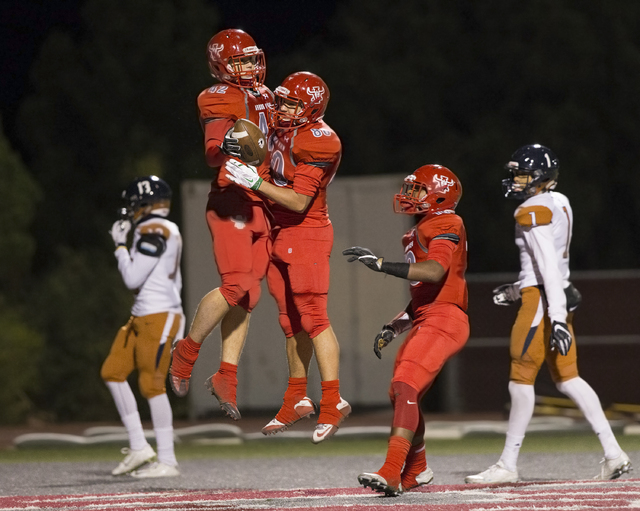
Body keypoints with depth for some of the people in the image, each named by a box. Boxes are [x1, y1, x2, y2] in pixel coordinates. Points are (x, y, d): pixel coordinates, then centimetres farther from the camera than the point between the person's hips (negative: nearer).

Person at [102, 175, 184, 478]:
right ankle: (138, 447, 9)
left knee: (152, 384, -8)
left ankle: (167, 461, -5)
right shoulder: (168, 232, 17)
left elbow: (133, 278, -16)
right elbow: (174, 283, 22)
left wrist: (120, 245, -4)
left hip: (158, 317, -10)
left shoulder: (154, 231, -14)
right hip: (141, 317, 10)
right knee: (113, 372, 9)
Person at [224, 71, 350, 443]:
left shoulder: (319, 143, -18)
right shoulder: (283, 131, 7)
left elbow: (299, 202, -22)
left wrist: (255, 182, -24)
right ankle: (297, 399, 21)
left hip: (306, 234, -9)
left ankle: (333, 402, -12)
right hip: (279, 233, 9)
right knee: (292, 321, 13)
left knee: (313, 317, -12)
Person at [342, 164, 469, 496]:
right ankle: (416, 471, 36)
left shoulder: (445, 225, -9)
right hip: (426, 321, 11)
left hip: (444, 320, -11)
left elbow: (434, 272, -27)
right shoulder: (421, 232, 22)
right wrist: (394, 327, 22)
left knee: (405, 387, -23)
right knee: (400, 394, 18)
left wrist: (381, 264, -28)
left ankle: (391, 474, -33)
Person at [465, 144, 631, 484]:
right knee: (567, 378, 10)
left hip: (542, 299, -10)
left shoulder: (533, 211, -13)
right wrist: (516, 290, 28)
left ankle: (507, 465, -1)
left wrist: (557, 316, -27)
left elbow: (548, 267, -22)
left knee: (521, 380, -5)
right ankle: (613, 454, 5)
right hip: (558, 298, 10)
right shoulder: (559, 204, 15)